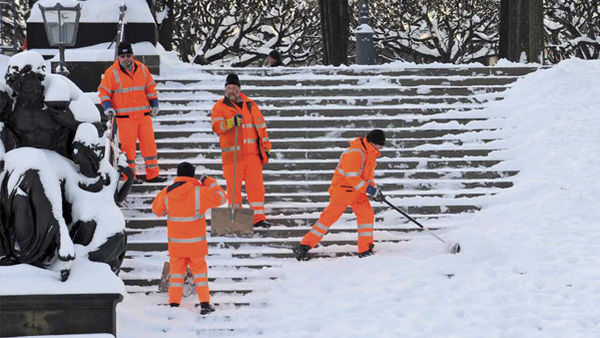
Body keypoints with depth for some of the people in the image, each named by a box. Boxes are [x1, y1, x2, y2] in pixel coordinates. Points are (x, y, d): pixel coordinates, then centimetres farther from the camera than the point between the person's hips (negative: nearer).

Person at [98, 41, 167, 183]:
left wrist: (154, 104, 11)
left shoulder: (142, 69, 9)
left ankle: (153, 174, 10)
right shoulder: (112, 73, -2)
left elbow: (150, 87, 18)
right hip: (125, 116, -4)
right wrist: (107, 107, -10)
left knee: (149, 143, 4)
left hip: (144, 114, 4)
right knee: (128, 145, -3)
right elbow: (104, 91, 2)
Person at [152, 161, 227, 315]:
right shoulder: (199, 192, -14)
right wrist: (210, 182, 8)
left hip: (176, 243, 2)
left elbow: (157, 209, 11)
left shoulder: (167, 193, -6)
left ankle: (174, 303, 6)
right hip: (196, 243, -1)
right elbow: (220, 197, -4)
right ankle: (205, 303, 6)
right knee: (199, 269, 12)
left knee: (176, 270, 14)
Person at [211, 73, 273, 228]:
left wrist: (265, 147, 14)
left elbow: (261, 126, 19)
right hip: (232, 154, -2)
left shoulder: (250, 105, 15)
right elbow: (217, 127, -9)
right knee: (233, 185, -1)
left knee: (256, 184, -3)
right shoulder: (220, 107, 5)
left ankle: (259, 217, -1)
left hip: (252, 152, 2)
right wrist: (232, 122, -26)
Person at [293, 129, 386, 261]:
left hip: (358, 190, 9)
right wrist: (368, 189, -25)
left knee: (367, 214, -3)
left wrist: (373, 187, 6)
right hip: (343, 189, -9)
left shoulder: (371, 153, 7)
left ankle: (365, 250, 2)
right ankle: (303, 246, -3)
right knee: (329, 217, -7)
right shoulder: (355, 153, -24)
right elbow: (351, 177, -27)